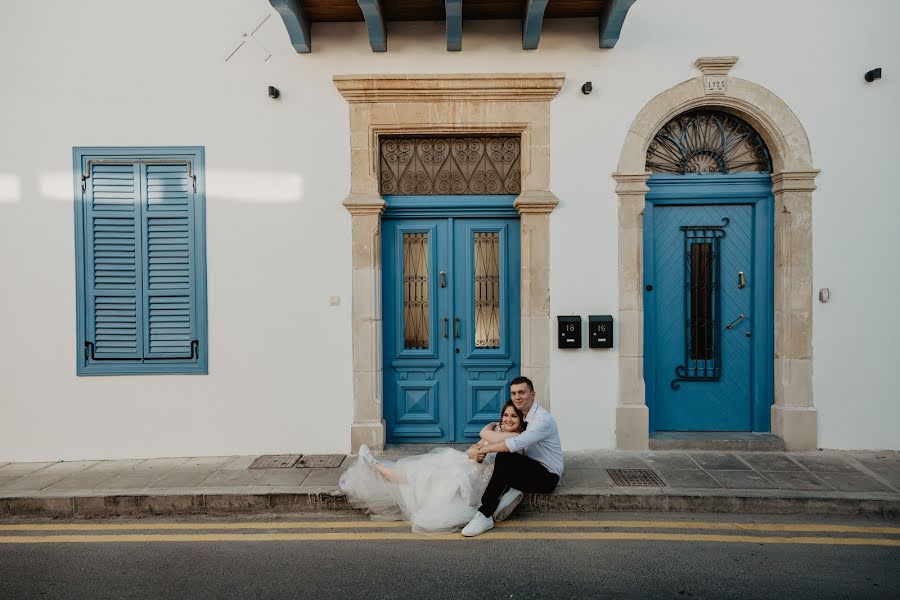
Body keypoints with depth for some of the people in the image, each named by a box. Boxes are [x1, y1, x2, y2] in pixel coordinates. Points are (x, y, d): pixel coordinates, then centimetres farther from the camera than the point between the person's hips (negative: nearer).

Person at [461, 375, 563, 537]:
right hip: (532, 470, 8)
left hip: (547, 477, -8)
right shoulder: (521, 417, 8)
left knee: (505, 458, -30)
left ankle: (485, 515, -27)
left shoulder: (543, 419, -19)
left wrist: (484, 448, -19)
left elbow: (516, 444, -29)